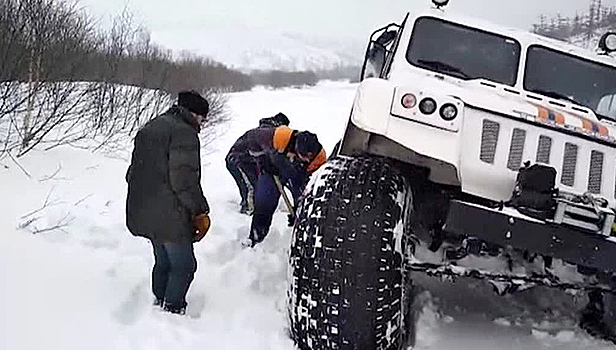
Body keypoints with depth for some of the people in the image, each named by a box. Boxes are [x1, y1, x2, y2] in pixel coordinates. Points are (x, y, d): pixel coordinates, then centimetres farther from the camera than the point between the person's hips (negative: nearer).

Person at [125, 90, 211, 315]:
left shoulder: (149, 129, 17)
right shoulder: (184, 132, -14)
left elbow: (133, 172, 21)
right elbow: (184, 180, -21)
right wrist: (200, 212, -14)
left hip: (143, 213, 9)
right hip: (170, 216, -9)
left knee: (163, 262, 22)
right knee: (183, 266, 2)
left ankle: (160, 303, 30)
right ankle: (173, 309, 3)